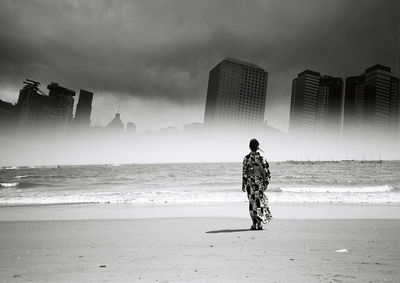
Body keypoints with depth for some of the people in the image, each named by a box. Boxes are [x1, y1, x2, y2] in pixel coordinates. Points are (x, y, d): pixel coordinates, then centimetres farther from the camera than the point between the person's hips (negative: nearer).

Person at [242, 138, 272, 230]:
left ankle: (255, 224, 5)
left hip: (250, 182, 0)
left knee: (252, 202, 6)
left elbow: (244, 172, -4)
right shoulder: (261, 158, -3)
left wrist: (243, 184, 1)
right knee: (260, 201, 8)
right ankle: (259, 223, 4)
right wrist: (266, 182, 5)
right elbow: (266, 171, -4)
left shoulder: (246, 158, -4)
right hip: (259, 183, 0)